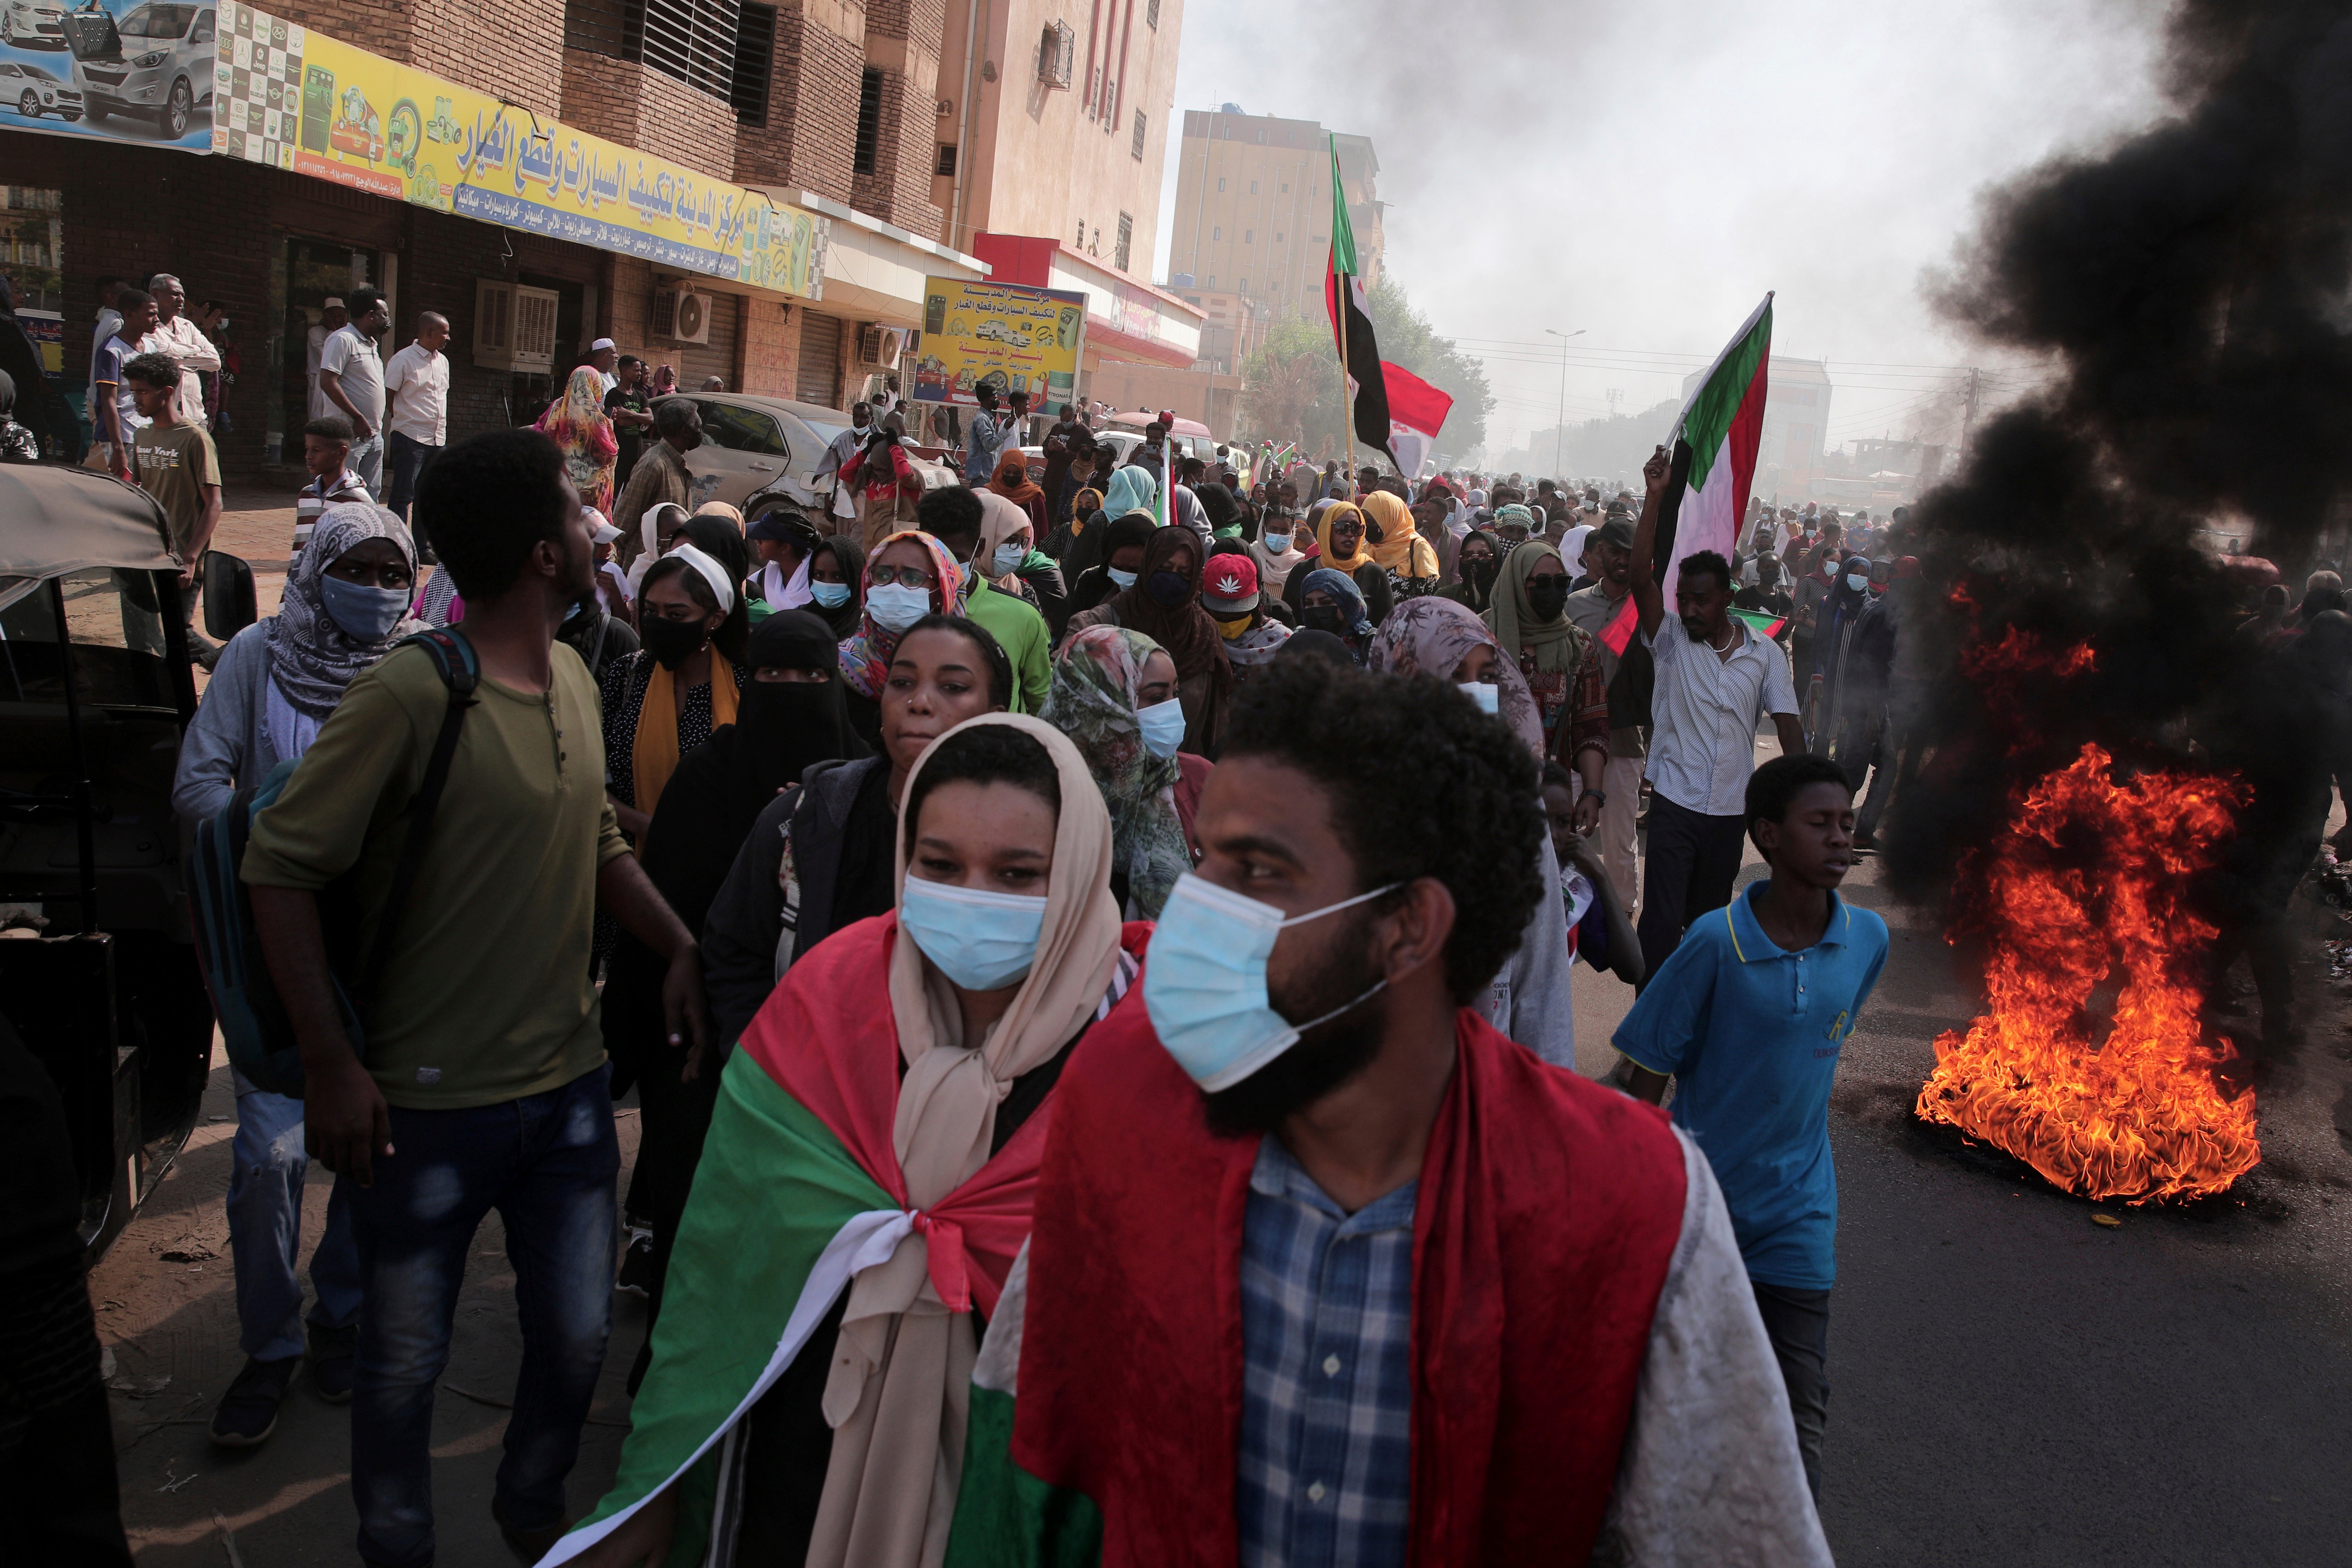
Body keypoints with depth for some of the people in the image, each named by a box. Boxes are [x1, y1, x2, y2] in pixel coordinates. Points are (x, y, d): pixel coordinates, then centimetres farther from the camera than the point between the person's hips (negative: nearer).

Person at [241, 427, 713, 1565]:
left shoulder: (573, 679, 4)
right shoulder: (408, 692, -18)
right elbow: (280, 866, -15)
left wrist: (681, 946, 0)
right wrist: (329, 1059, -18)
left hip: (570, 1083, 6)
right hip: (429, 1101, -6)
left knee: (577, 1336, 17)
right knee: (405, 1361, 12)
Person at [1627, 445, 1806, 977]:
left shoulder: (1765, 654, 2)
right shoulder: (1670, 642, -2)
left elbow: (1789, 728, 3)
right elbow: (1642, 579, -15)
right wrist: (1655, 497, -22)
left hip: (1732, 809, 2)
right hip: (1674, 803, -2)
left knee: (1709, 921, 16)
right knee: (1662, 921, -9)